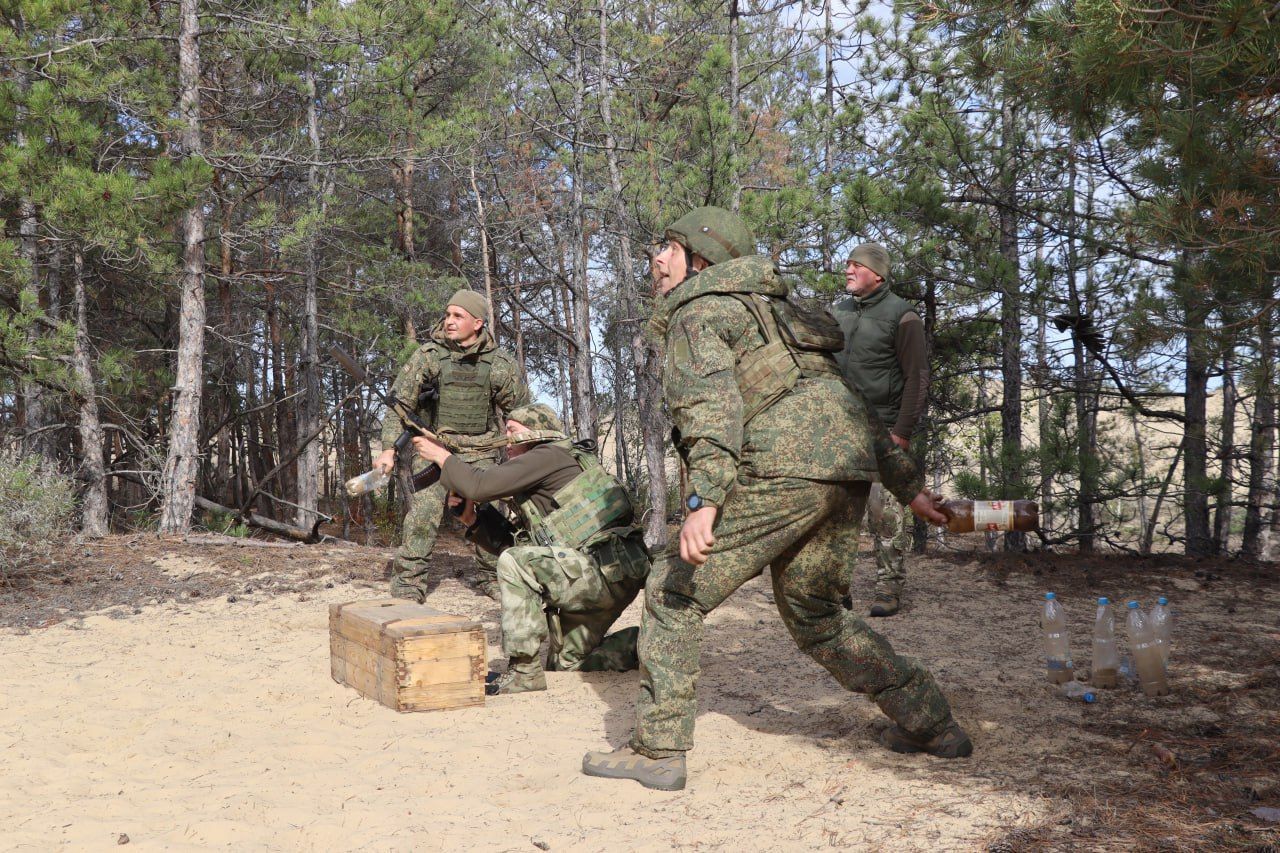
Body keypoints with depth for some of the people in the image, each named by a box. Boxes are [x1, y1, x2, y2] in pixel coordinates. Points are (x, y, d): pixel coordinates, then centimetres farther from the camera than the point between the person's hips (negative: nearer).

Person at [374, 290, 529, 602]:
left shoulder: (499, 363, -2)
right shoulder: (428, 355, -6)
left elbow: (522, 409, 10)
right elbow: (399, 401, -5)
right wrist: (388, 448, -13)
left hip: (480, 452, 2)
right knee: (424, 512, -15)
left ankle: (492, 578, 19)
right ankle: (408, 582, -6)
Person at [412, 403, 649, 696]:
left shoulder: (551, 455, -9)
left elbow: (479, 485, -16)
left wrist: (442, 456, -1)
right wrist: (473, 520, 10)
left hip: (607, 569, -11)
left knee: (513, 564, -18)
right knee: (566, 663, 18)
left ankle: (524, 671, -12)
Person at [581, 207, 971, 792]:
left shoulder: (693, 313, 5)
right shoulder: (769, 309, 31)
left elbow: (711, 404, -16)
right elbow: (842, 403, 29)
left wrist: (703, 500, -27)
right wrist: (907, 487, 29)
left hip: (783, 469, -9)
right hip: (849, 469, 9)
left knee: (675, 595, 3)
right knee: (812, 612, 23)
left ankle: (657, 751, 5)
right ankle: (930, 724, 22)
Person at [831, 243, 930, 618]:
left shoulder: (901, 316, -4)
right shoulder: (837, 313, 13)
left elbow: (917, 377, -8)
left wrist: (902, 433, -14)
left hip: (883, 430, -5)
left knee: (886, 512, -5)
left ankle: (889, 590, 4)